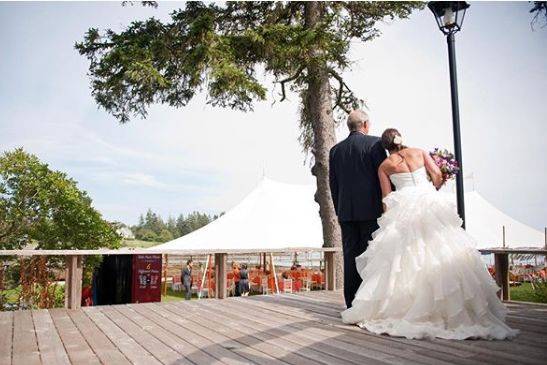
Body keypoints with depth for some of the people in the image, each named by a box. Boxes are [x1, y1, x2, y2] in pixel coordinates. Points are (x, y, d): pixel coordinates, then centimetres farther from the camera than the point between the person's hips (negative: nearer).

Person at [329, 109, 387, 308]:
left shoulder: (335, 150, 10)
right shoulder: (374, 143, -2)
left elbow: (333, 184, 12)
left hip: (346, 212, 4)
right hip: (371, 210, -4)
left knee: (350, 257, 6)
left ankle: (352, 304, 9)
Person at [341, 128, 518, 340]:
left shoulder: (384, 166, 11)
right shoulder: (419, 152, 15)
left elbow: (387, 198, 7)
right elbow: (437, 175, 6)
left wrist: (389, 218, 13)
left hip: (404, 208, -1)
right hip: (431, 203, 1)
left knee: (406, 259, -1)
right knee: (441, 253, 1)